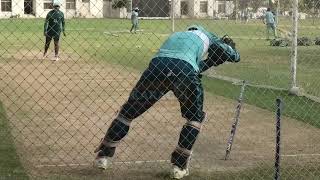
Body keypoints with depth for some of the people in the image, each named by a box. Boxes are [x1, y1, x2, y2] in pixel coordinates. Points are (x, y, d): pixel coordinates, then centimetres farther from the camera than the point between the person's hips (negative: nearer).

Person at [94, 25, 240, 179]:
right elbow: (234, 56, 28)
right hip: (185, 71, -3)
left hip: (158, 65, 3)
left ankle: (104, 155, 17)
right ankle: (179, 165, 16)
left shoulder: (175, 35, 41)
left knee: (129, 110, 16)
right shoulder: (206, 36, 30)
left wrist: (210, 61, 42)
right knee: (195, 117, 21)